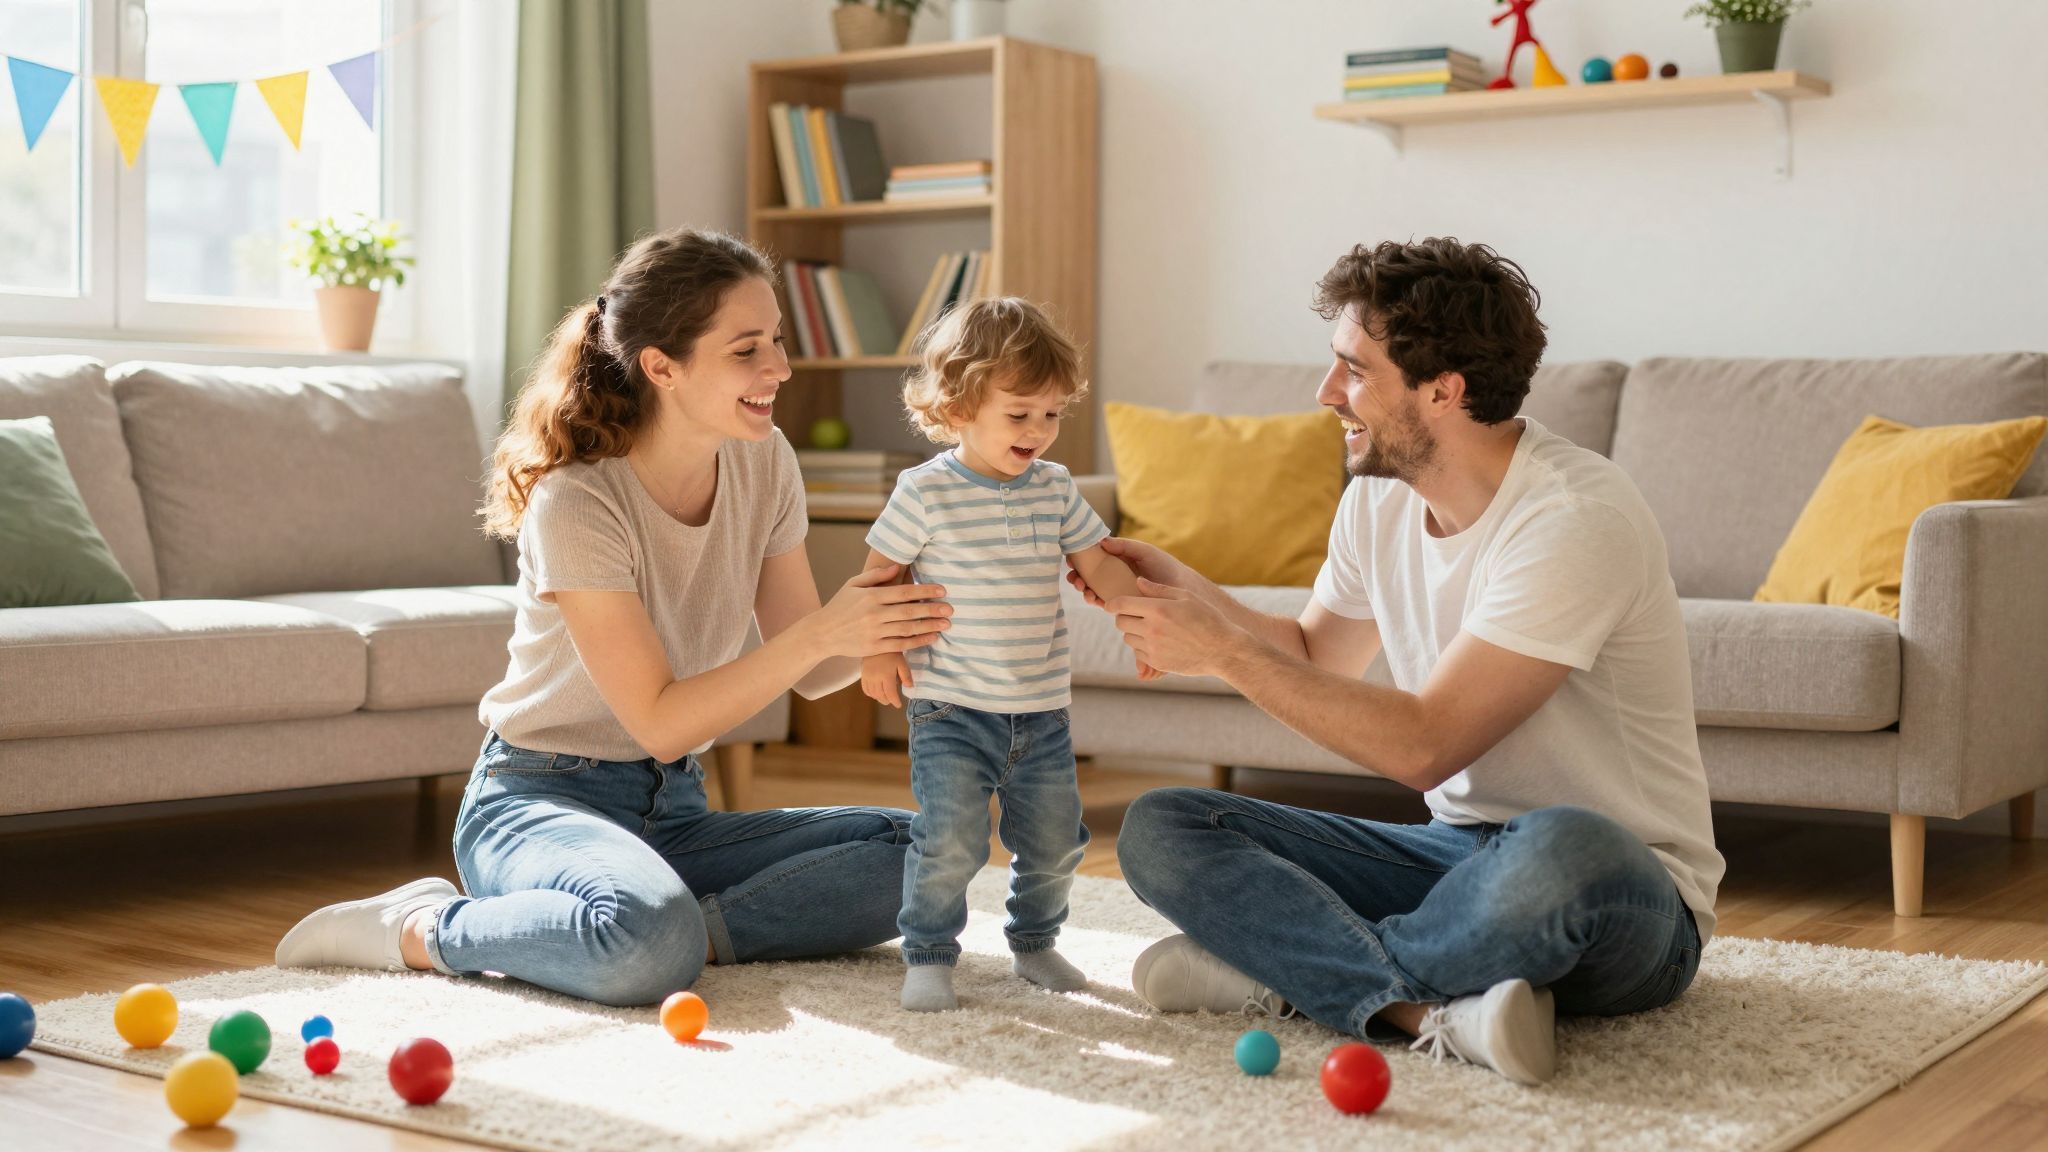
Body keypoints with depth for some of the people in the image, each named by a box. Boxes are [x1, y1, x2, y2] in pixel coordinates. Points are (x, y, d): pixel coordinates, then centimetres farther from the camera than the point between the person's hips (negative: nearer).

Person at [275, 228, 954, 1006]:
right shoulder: (576, 503, -21)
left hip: (672, 810, 6)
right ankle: (421, 928, -13)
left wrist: (887, 629, -20)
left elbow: (809, 673, 2)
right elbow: (659, 721, -22)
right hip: (543, 797, -6)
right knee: (651, 945, -38)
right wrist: (823, 633, -31)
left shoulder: (763, 462, -2)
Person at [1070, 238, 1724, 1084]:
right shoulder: (1379, 499, 4)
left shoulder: (1575, 521, -21)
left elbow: (1422, 746, -24)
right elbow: (1315, 655, 22)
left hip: (1633, 898, -7)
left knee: (1561, 851, -44)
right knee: (1159, 829, -8)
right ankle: (1433, 1008, -24)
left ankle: (1290, 969, -18)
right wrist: (1184, 591, 7)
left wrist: (1224, 650, -19)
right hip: (1455, 851, 7)